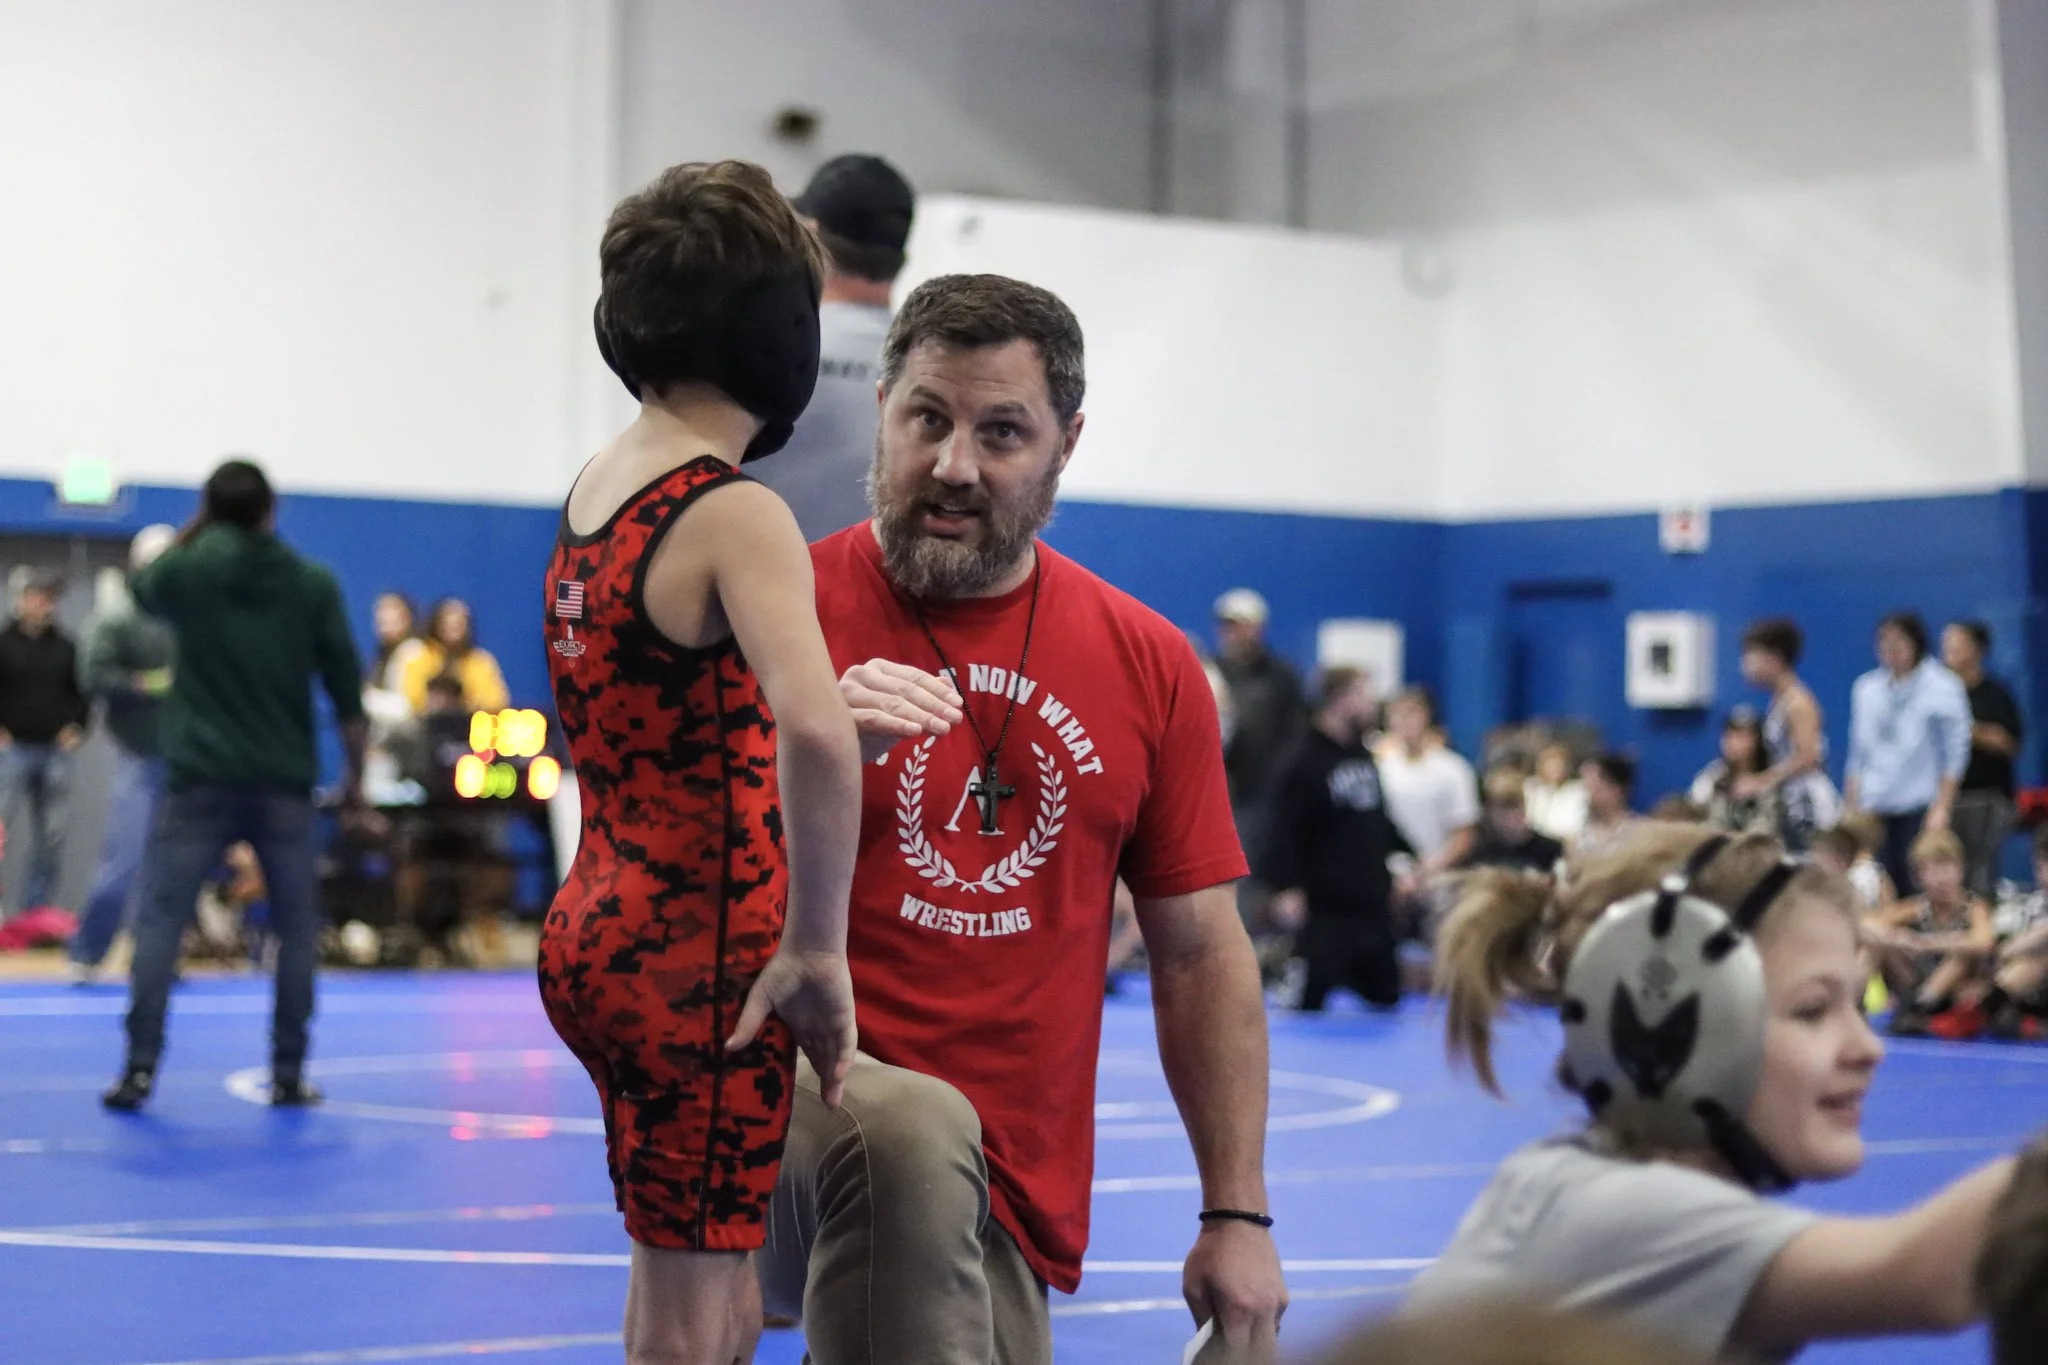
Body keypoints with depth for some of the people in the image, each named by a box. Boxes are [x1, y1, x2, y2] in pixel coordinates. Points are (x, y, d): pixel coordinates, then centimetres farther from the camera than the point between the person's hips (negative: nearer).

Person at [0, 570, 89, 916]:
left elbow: (80, 692, 17)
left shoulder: (64, 646, 9)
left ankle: (36, 909, 13)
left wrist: (76, 729, 6)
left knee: (52, 836, 5)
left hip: (55, 749, 4)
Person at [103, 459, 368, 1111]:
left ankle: (140, 1067, -5)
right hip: (284, 782, 1)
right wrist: (355, 772, 12)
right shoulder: (315, 584, 1)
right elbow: (346, 689, 3)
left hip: (199, 778, -1)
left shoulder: (188, 570, -1)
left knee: (159, 919, 2)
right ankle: (289, 1072, 11)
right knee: (297, 927, 12)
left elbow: (142, 587, 24)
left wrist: (194, 530, 24)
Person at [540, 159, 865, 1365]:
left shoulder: (595, 487, 6)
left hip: (599, 935, 8)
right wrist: (818, 948, -24)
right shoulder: (737, 516, -17)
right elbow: (816, 734, -34)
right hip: (700, 960, -8)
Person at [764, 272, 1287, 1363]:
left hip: (1015, 1193, 4)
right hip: (793, 1104, -4)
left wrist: (1237, 1215, 7)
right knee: (918, 1128, -35)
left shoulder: (1148, 666, 7)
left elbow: (1200, 952, 11)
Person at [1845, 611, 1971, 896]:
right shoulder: (1866, 688, 11)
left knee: (1916, 885, -9)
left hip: (1921, 807, -4)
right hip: (1874, 808, 4)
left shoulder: (1941, 688, -2)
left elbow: (1954, 754, -3)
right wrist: (1851, 808, 11)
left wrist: (1941, 808, -9)